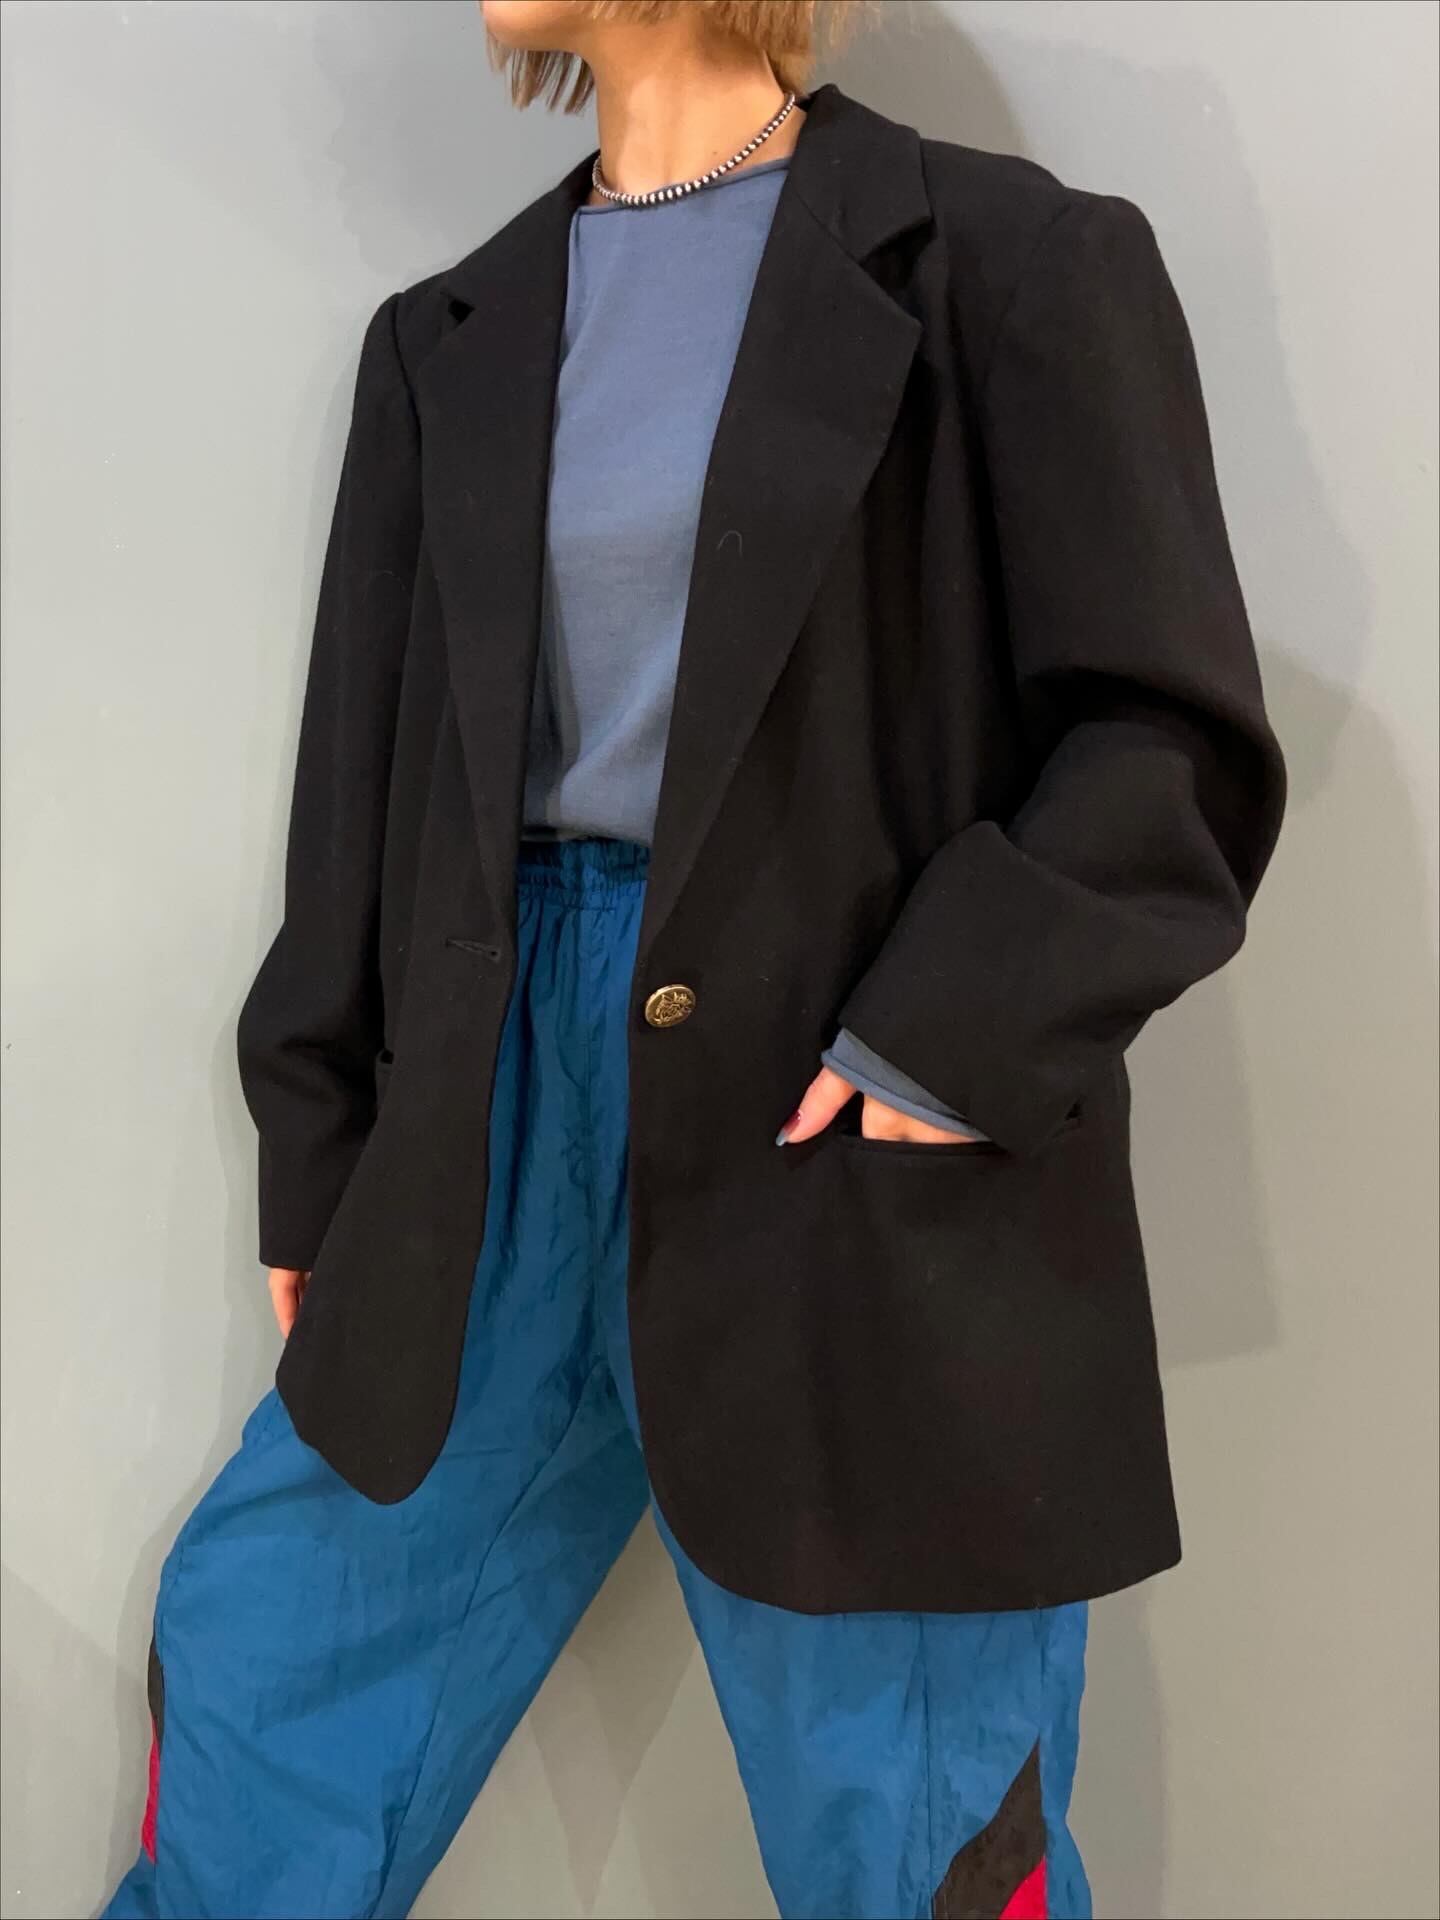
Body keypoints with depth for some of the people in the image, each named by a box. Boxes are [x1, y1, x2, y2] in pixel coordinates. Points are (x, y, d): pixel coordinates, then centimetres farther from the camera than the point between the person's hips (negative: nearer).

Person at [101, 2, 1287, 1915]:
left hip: (859, 1164, -4)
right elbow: (362, 786, 13)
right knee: (260, 1651, 15)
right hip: (506, 1106, 5)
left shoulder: (1014, 260, -2)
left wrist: (947, 1046, -16)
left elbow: (1174, 748, -6)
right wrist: (315, 1167, 12)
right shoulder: (449, 339, 14)